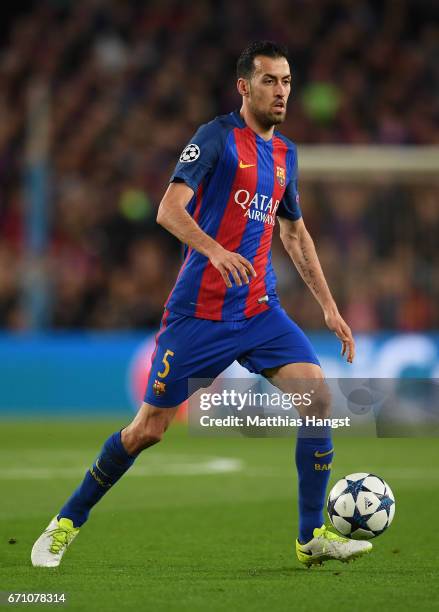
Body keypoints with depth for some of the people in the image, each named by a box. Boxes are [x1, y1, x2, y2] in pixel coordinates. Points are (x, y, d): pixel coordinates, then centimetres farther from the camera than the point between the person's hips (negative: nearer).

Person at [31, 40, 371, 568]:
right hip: (198, 312, -5)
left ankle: (313, 537, -5)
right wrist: (214, 250, -35)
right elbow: (169, 210, -18)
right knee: (148, 429, -1)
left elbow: (295, 234, 25)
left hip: (259, 309, 6)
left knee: (317, 396, -14)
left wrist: (329, 307, 19)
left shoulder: (285, 154, 13)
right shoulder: (218, 137, -7)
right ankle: (65, 524, 18)